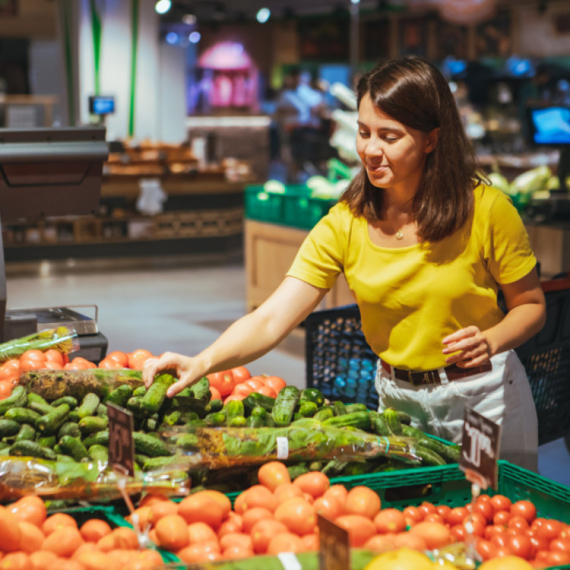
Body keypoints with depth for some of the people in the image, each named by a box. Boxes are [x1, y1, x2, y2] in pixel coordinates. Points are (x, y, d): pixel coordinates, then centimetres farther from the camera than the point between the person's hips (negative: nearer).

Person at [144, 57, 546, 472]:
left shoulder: (486, 209, -15)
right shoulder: (344, 224, -11)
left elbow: (531, 305, -2)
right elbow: (271, 320, -18)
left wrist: (490, 341, -24)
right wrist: (202, 363, -34)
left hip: (486, 394, -2)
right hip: (397, 398, 2)